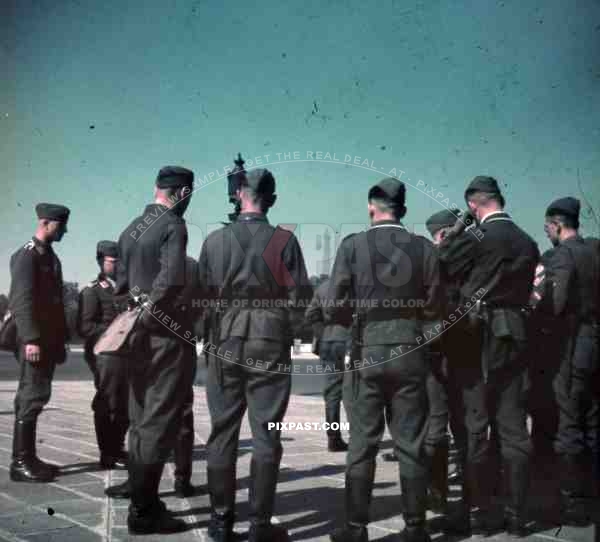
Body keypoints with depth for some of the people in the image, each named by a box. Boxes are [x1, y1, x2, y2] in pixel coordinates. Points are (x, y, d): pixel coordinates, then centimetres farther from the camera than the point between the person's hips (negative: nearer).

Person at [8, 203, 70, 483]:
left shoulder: (51, 258, 18)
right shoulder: (26, 255, -8)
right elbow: (23, 300, -17)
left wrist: (61, 340, 17)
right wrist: (31, 339, -24)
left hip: (48, 340, 9)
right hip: (33, 341, -9)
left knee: (35, 398, 10)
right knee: (31, 398, -8)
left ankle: (29, 458, 16)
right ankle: (20, 462, -3)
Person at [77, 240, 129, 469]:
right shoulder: (92, 290, -4)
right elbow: (84, 326, -11)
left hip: (126, 354, 7)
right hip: (105, 354, -7)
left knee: (124, 405, 12)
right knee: (107, 406, -1)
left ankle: (118, 449, 25)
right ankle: (108, 455, 8)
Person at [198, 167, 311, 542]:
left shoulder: (215, 240, 1)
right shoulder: (284, 240, -5)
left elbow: (203, 293, 3)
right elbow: (299, 296, -6)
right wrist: (288, 334, 9)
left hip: (226, 346, 2)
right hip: (270, 347, -2)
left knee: (223, 433, 9)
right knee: (266, 435, 3)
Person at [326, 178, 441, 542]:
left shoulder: (353, 245, -6)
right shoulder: (424, 248, -1)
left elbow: (332, 307, -5)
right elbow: (433, 308, 2)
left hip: (367, 354, -1)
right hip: (411, 355, 1)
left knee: (363, 445, 7)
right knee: (412, 445, 9)